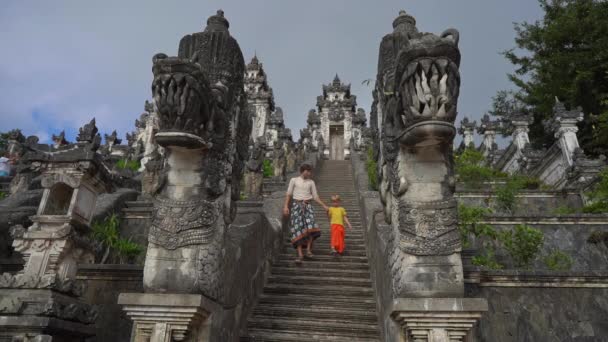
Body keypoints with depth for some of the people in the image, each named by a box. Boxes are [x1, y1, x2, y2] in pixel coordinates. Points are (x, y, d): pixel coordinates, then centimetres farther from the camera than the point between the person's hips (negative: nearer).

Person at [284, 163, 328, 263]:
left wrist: (324, 206, 7)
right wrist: (286, 206, -5)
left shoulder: (311, 182, 15)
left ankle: (308, 249, -7)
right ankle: (300, 254, -9)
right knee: (298, 229, -10)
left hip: (307, 206, 2)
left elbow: (315, 197, 16)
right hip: (296, 205, -2)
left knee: (311, 227, -21)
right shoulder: (294, 180, 9)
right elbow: (289, 194, 6)